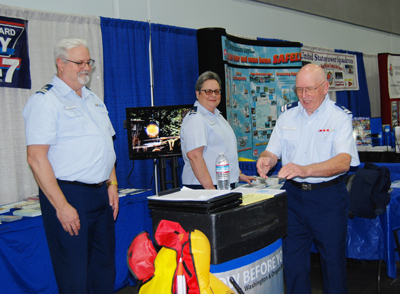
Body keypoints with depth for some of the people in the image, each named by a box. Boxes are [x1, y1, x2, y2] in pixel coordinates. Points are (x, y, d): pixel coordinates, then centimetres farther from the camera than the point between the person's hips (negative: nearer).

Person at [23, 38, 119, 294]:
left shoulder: (94, 100, 16)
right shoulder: (45, 101, -10)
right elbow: (37, 158, -16)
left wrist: (112, 185, 10)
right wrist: (62, 206, -20)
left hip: (101, 194, 8)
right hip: (69, 194, -8)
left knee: (105, 268, 15)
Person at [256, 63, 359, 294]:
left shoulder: (340, 117, -8)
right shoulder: (288, 115, 6)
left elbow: (343, 161, -22)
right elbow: (272, 152, 8)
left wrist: (305, 170, -37)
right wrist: (266, 160, -17)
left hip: (328, 196, -3)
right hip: (293, 194, 4)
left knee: (333, 259, 8)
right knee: (292, 259, 9)